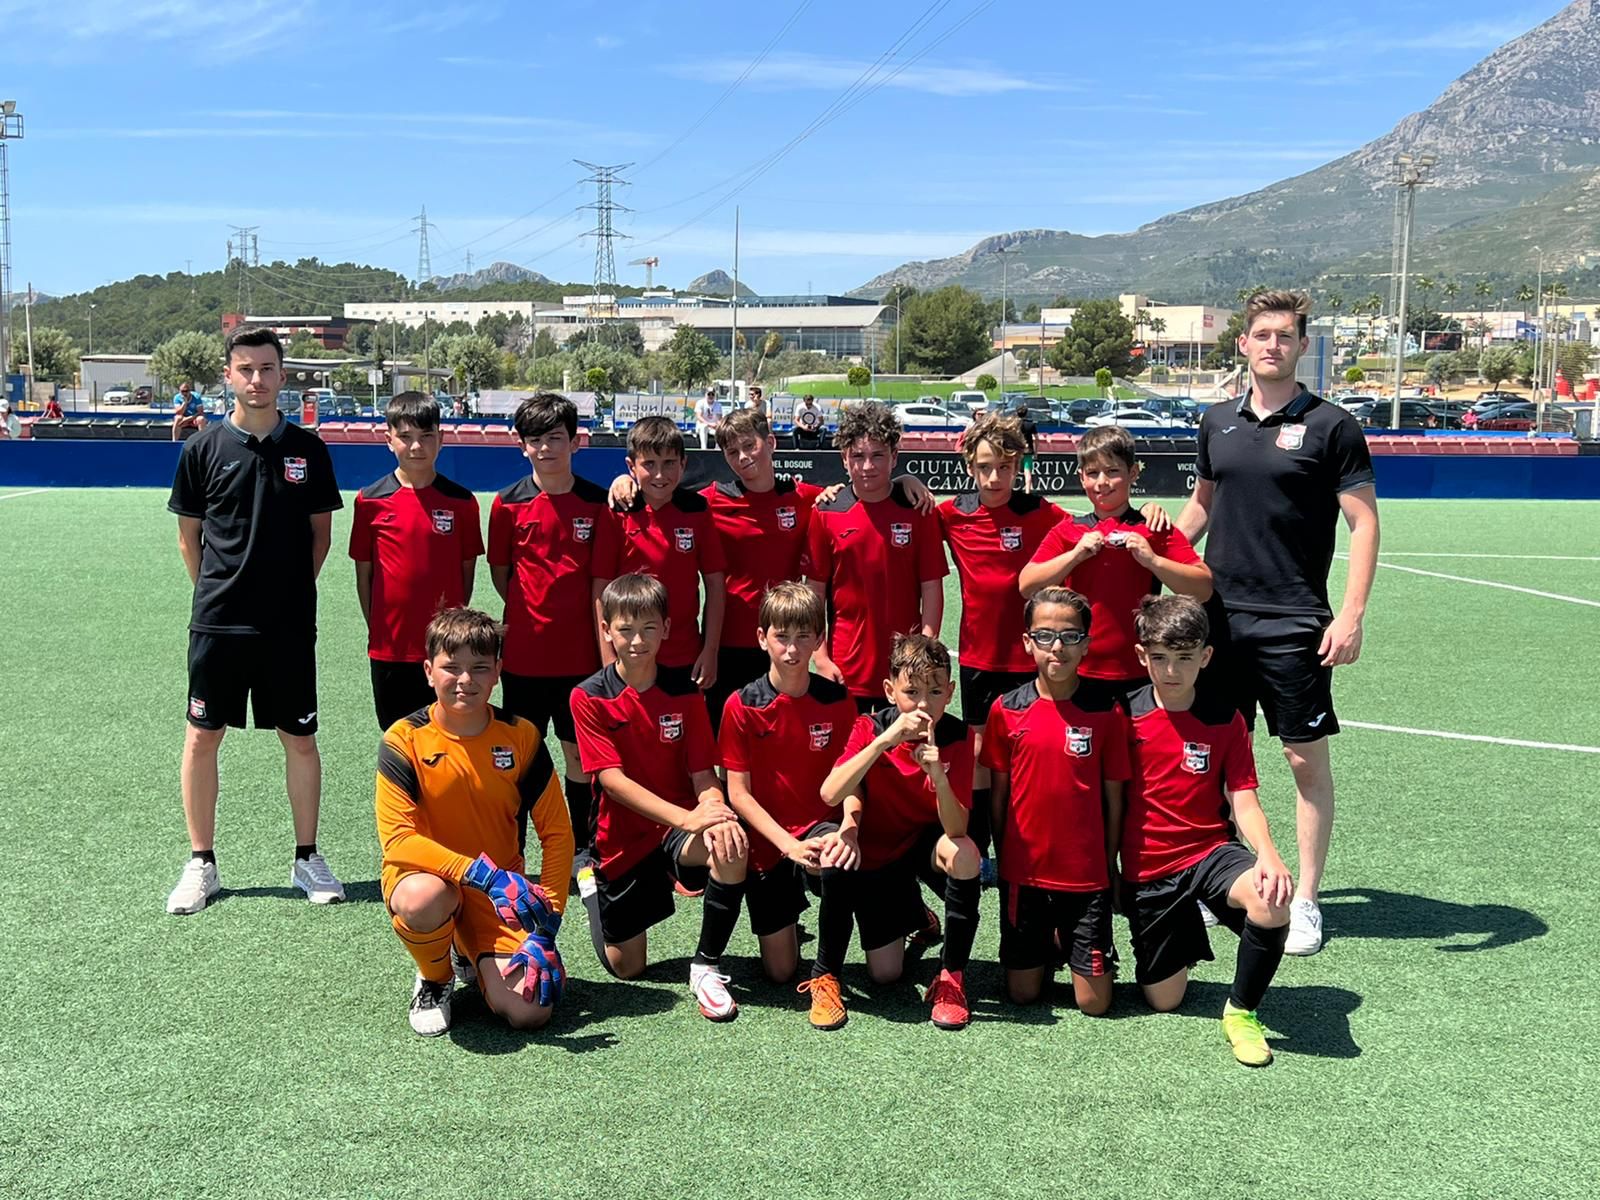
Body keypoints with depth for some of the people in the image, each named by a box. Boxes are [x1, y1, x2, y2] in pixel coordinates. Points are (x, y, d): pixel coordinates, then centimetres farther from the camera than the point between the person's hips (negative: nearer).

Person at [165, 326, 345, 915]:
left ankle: (307, 858, 21)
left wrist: (294, 588, 4)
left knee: (301, 739, 6)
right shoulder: (203, 447, 1)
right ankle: (201, 863, 19)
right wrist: (216, 591, 3)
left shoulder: (307, 448, 2)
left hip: (290, 623, 0)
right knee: (202, 737, 5)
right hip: (217, 620, 0)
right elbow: (189, 536, 8)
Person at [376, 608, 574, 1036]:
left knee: (530, 1012, -18)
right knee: (422, 900, -41)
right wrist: (481, 872, -30)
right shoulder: (405, 740, -13)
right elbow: (397, 839, -19)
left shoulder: (520, 736, -6)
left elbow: (556, 833, -2)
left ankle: (479, 958, 19)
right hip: (428, 873, -2)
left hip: (502, 889, 2)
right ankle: (435, 979, -4)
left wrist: (549, 912, -13)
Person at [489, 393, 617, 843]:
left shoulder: (595, 503, -3)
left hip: (579, 653, 0)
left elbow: (601, 583, -3)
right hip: (523, 652, 0)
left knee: (579, 753, 9)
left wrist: (607, 655, -5)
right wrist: (530, 614, 0)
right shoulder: (508, 503, -2)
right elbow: (499, 572, 8)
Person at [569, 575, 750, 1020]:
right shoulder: (589, 697, -10)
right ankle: (593, 881, 41)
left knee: (731, 848, -35)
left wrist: (715, 813, -30)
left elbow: (704, 776, -5)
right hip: (623, 839, -1)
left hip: (680, 829, 1)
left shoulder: (685, 696, -2)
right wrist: (687, 817, -30)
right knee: (625, 968, 10)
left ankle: (706, 966, -14)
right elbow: (612, 780, -17)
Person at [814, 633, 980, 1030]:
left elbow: (956, 829, -28)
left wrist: (937, 771, -46)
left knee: (963, 854, -36)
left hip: (925, 841, 0)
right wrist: (886, 740, -42)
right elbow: (830, 793, -34)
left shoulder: (957, 737, -19)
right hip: (874, 851, 0)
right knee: (885, 974, -9)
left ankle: (951, 976, -17)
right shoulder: (870, 727, -19)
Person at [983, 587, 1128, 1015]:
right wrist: (1001, 858, 7)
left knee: (1095, 1003, 1)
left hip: (1086, 876, -1)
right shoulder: (1007, 709, -3)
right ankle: (1047, 945, 38)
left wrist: (1109, 865, 2)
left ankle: (1071, 942, 30)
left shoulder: (1106, 713, -6)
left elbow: (1113, 798, 0)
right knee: (1022, 993, 8)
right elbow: (999, 793, 5)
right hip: (1023, 872, 1)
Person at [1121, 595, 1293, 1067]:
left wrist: (1269, 855, -24)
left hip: (1210, 850, 0)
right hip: (1146, 867, 0)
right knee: (1164, 1000, 1)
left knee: (1272, 903, -34)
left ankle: (1241, 1010, -7)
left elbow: (1243, 800, -5)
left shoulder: (1225, 720, -2)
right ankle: (1181, 944, 39)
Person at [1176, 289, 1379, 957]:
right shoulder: (1217, 423, 9)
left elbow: (1364, 523, -5)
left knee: (1306, 758, 2)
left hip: (1294, 624, -4)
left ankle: (1306, 899, 14)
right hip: (1218, 615, 4)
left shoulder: (1330, 426, -4)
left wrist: (1352, 615, -13)